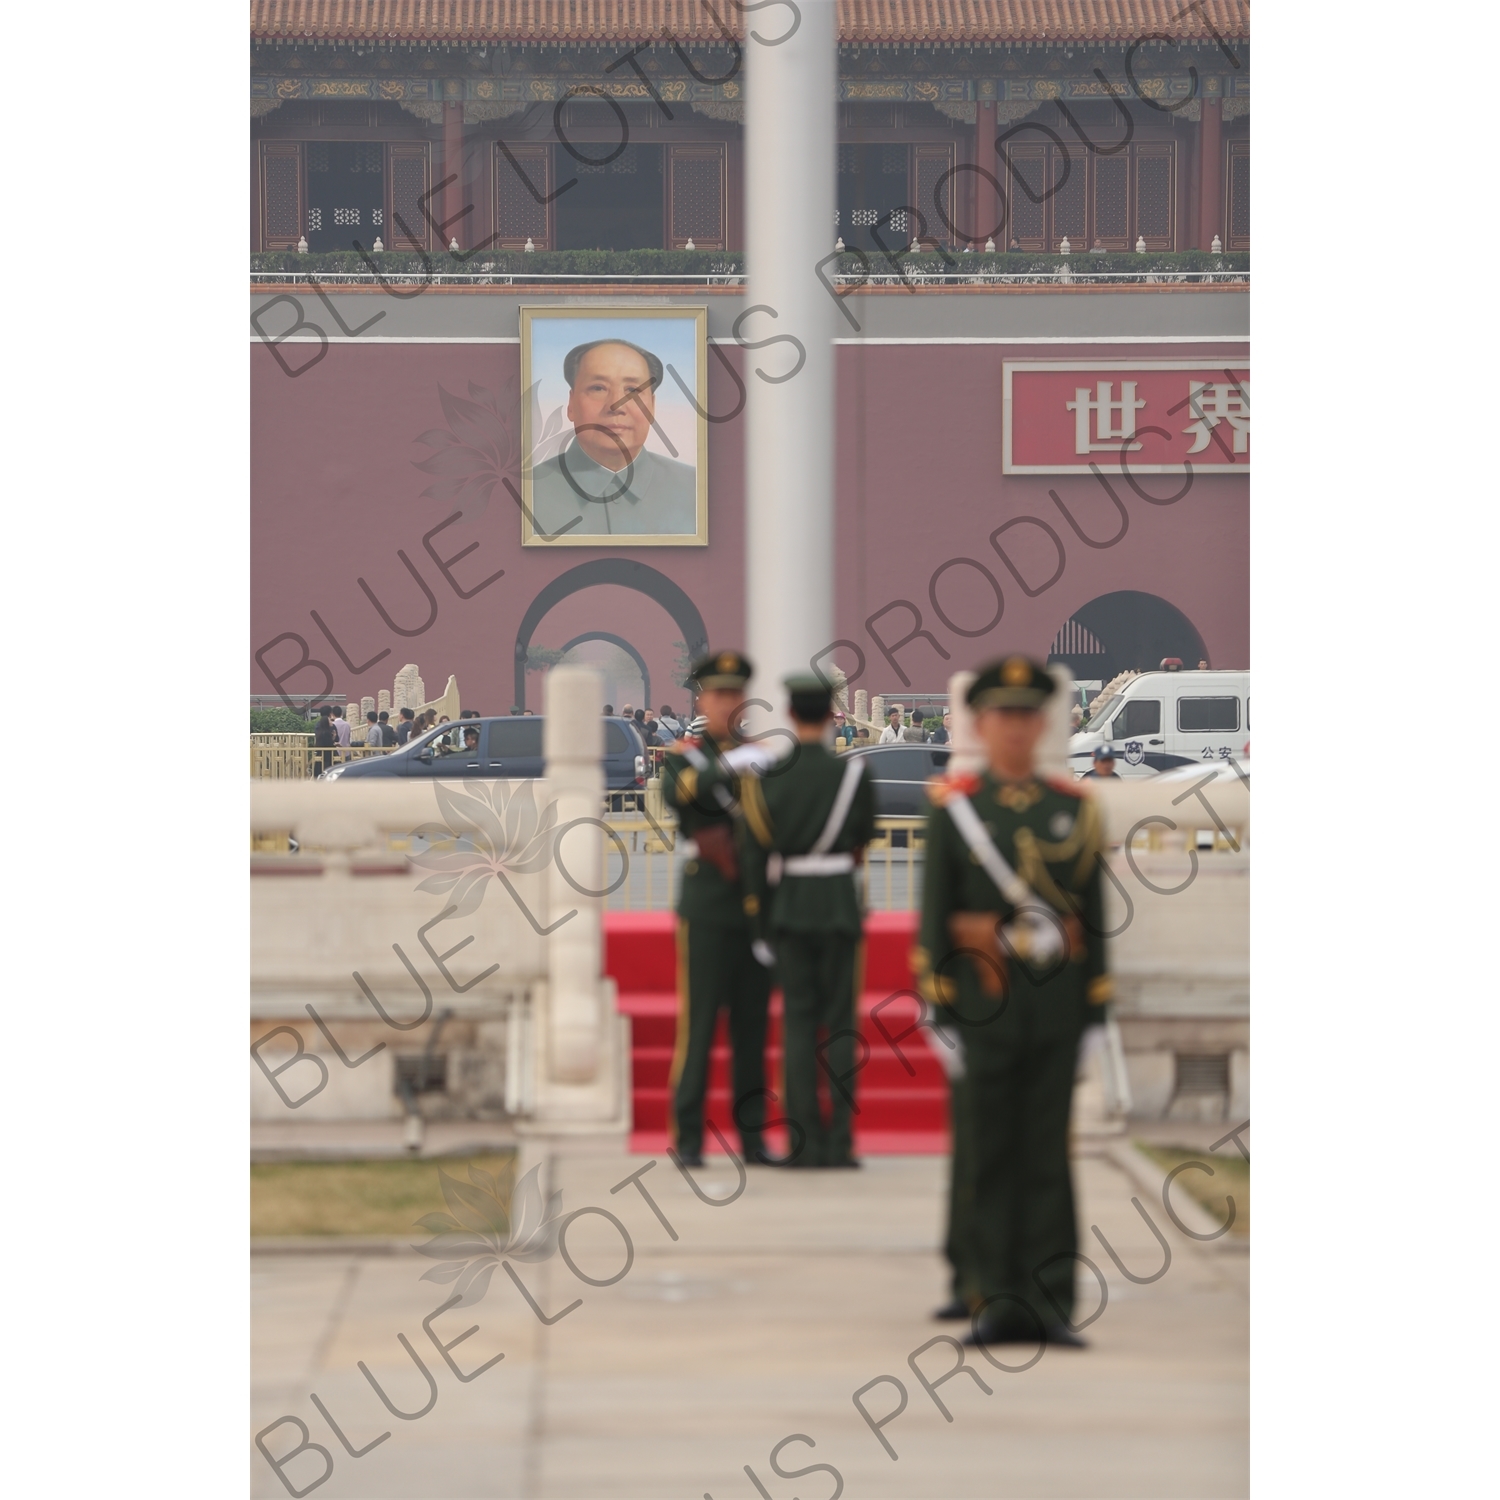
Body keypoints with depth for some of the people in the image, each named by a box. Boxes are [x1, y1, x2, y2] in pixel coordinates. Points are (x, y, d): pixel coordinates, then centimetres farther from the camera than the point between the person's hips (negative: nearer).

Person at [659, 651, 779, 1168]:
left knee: (753, 1024, 5)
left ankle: (752, 1134, 10)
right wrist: (728, 764, -32)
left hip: (757, 907, 3)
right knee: (698, 1023, -4)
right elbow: (674, 791, -19)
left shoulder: (759, 756, 14)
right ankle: (688, 1139, 0)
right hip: (706, 908, -3)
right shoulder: (684, 755, 5)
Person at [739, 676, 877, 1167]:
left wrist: (759, 917, 5)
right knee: (840, 1021, 4)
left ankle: (804, 1140, 1)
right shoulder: (853, 773, -6)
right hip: (839, 905, -1)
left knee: (797, 1020, 5)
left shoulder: (766, 776, -4)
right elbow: (864, 837, 5)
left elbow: (754, 850, -2)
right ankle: (839, 1141, 2)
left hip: (789, 905, 1)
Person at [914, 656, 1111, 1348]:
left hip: (1056, 1002, 2)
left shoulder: (1074, 807, 8)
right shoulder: (952, 805, 2)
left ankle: (1049, 1301, 3)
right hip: (982, 1003, -2)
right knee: (985, 1150, 1)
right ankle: (989, 1296, 5)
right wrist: (938, 999, -5)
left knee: (1047, 1150, 2)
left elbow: (1093, 913, 9)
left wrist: (1097, 1001, 5)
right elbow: (933, 910, 1)